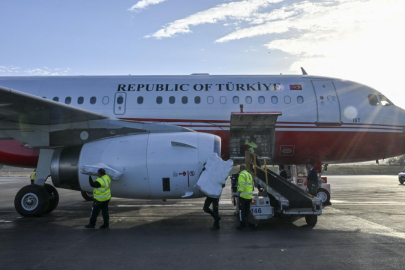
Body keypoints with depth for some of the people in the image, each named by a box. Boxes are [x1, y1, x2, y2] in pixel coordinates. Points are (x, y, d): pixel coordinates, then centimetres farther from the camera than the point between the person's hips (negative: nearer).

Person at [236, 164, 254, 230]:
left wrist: (238, 192, -19)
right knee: (247, 210, 14)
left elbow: (241, 185, -21)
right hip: (249, 196, 8)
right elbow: (252, 185, 19)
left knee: (241, 211, -3)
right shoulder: (249, 175, 17)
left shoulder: (242, 175, -10)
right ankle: (245, 224, 20)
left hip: (243, 196, -8)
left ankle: (242, 225, -3)